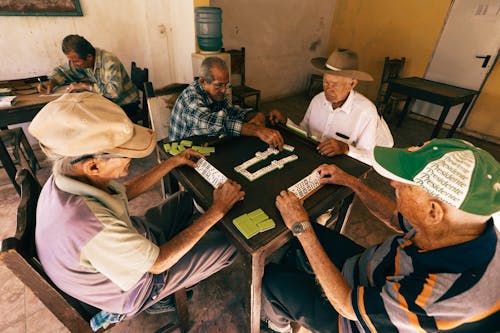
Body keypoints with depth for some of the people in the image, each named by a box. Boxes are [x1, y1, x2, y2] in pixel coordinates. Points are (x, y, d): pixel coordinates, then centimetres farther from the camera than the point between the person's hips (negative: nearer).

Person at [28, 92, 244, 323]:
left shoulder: (71, 175, -18)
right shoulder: (91, 224, -45)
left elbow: (125, 191, 1)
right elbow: (158, 263, -30)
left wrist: (174, 162, 1)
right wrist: (217, 210, -26)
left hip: (131, 243, 7)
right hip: (132, 289, -6)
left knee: (184, 200, 19)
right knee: (230, 244, -6)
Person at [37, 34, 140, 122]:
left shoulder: (110, 62, -24)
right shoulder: (79, 60, 0)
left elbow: (115, 91, -37)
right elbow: (61, 70, 18)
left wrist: (85, 86, -26)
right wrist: (50, 84, -2)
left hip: (125, 105, -6)